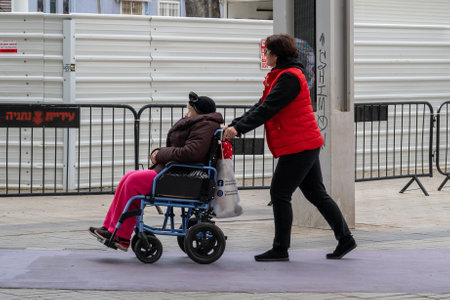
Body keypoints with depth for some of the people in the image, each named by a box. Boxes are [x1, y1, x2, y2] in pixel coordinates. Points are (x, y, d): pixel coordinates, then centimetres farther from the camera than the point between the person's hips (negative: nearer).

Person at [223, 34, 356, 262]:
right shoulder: (281, 75, 17)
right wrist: (233, 124, 6)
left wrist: (239, 128, -25)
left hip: (298, 147, -10)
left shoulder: (289, 77, -16)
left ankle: (280, 249, 1)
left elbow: (267, 110, -23)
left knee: (279, 193, -5)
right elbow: (261, 106, 15)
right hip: (306, 145, 10)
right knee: (316, 193, 13)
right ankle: (345, 238, 17)